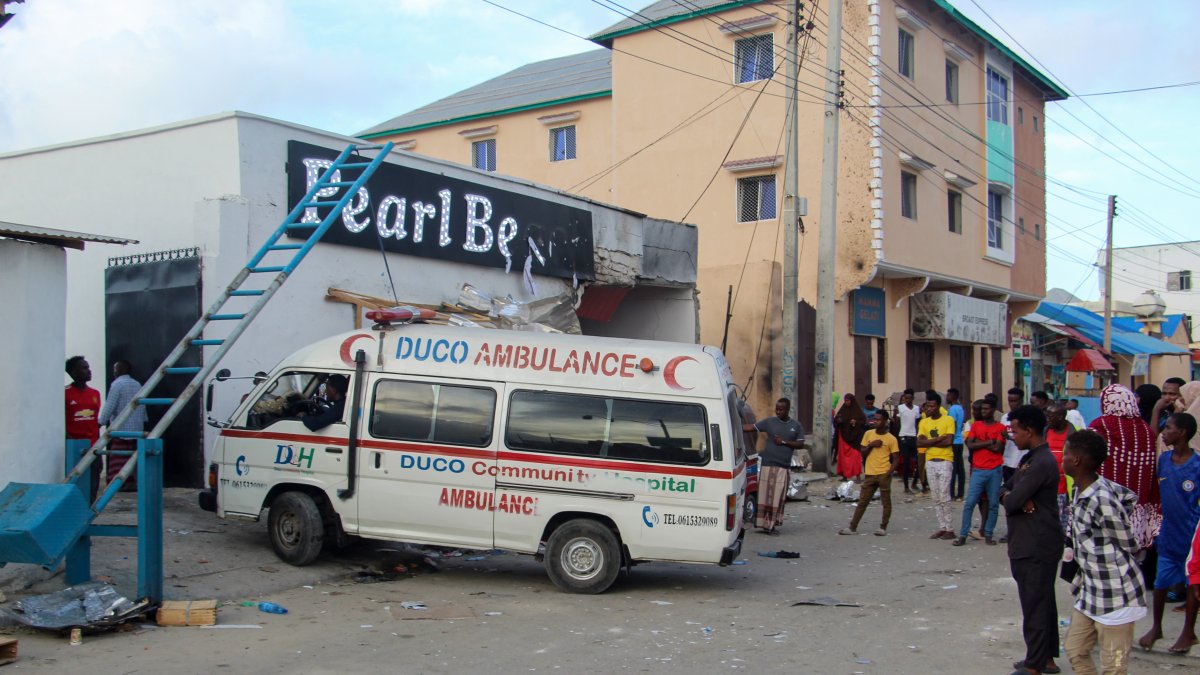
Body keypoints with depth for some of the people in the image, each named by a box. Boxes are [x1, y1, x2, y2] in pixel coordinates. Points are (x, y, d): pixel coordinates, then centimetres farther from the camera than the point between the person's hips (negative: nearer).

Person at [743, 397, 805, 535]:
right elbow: (751, 427, 0)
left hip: (784, 467, 2)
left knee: (778, 497, 4)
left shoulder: (796, 426, 9)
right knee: (765, 495, -4)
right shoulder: (769, 422, 4)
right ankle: (763, 523, 1)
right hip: (768, 464, -2)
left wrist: (784, 442, -7)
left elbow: (800, 444, 6)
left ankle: (772, 524, 12)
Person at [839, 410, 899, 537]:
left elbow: (896, 459, -2)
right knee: (862, 501, 6)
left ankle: (883, 528, 13)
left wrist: (889, 472, -16)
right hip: (870, 474, 3)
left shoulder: (891, 439, -3)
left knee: (886, 502, 3)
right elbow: (862, 454, 9)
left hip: (883, 474, -3)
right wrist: (871, 445, -9)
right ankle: (852, 527, 8)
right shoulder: (868, 434, 6)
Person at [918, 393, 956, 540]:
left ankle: (949, 529, -2)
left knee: (944, 497, -8)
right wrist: (938, 438, -13)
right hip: (930, 462, 5)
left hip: (945, 461, -5)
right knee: (936, 498, 7)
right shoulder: (923, 422, 8)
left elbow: (948, 441, -16)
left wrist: (929, 442, -8)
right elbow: (919, 443, -4)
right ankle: (942, 527, 13)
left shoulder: (948, 420, -5)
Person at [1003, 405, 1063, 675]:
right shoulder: (1029, 458, 13)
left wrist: (1010, 499, -1)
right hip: (1029, 543, 10)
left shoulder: (1042, 463, -21)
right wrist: (1016, 499, -10)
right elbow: (1005, 490, 12)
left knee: (1035, 604, -2)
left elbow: (1011, 502, -24)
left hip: (1037, 547, -10)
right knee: (1043, 601, 17)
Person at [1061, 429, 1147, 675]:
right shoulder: (1082, 490, 1)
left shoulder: (1101, 502, -26)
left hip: (1115, 597, -9)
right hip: (1090, 592, 9)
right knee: (1074, 650, 18)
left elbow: (1130, 546, -13)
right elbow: (1130, 497, 17)